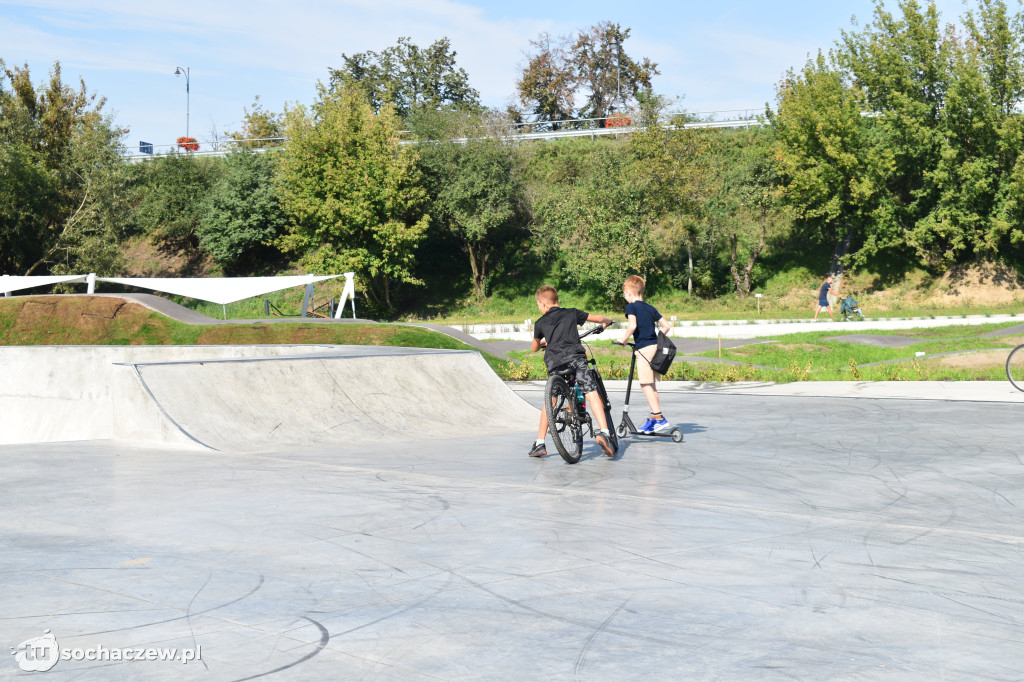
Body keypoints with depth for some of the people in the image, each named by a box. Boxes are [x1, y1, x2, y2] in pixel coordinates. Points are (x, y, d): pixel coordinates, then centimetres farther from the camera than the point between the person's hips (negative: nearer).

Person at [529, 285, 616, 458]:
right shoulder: (571, 313, 20)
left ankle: (539, 444, 17)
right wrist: (608, 321, 50)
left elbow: (534, 348, 37)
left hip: (554, 362, 1)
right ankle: (603, 432, -24)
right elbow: (598, 318, 26)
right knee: (592, 393, -4)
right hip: (575, 356, -1)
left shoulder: (540, 323, 22)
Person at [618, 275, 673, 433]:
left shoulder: (631, 306, -4)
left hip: (644, 348, -8)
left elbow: (632, 326, -21)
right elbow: (666, 326, 16)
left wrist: (623, 340, -8)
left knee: (645, 385, -6)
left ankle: (660, 418, -13)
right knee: (651, 385, 14)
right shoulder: (650, 307, 17)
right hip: (655, 346, 8)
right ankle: (653, 419, 17)